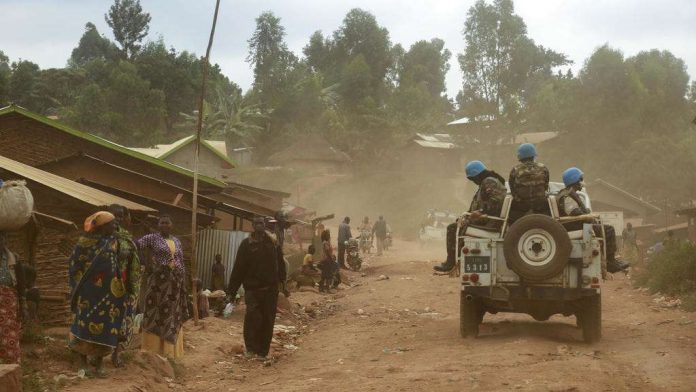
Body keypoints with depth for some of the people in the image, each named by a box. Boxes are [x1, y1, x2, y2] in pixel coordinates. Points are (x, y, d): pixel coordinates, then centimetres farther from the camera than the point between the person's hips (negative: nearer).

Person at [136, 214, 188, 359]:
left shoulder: (176, 241, 15)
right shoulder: (152, 238, 0)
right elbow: (136, 244, -14)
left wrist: (183, 284, 11)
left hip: (174, 282, 5)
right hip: (158, 280, -5)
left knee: (172, 314, 9)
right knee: (156, 313, -3)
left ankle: (169, 349, 18)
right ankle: (153, 348, 2)